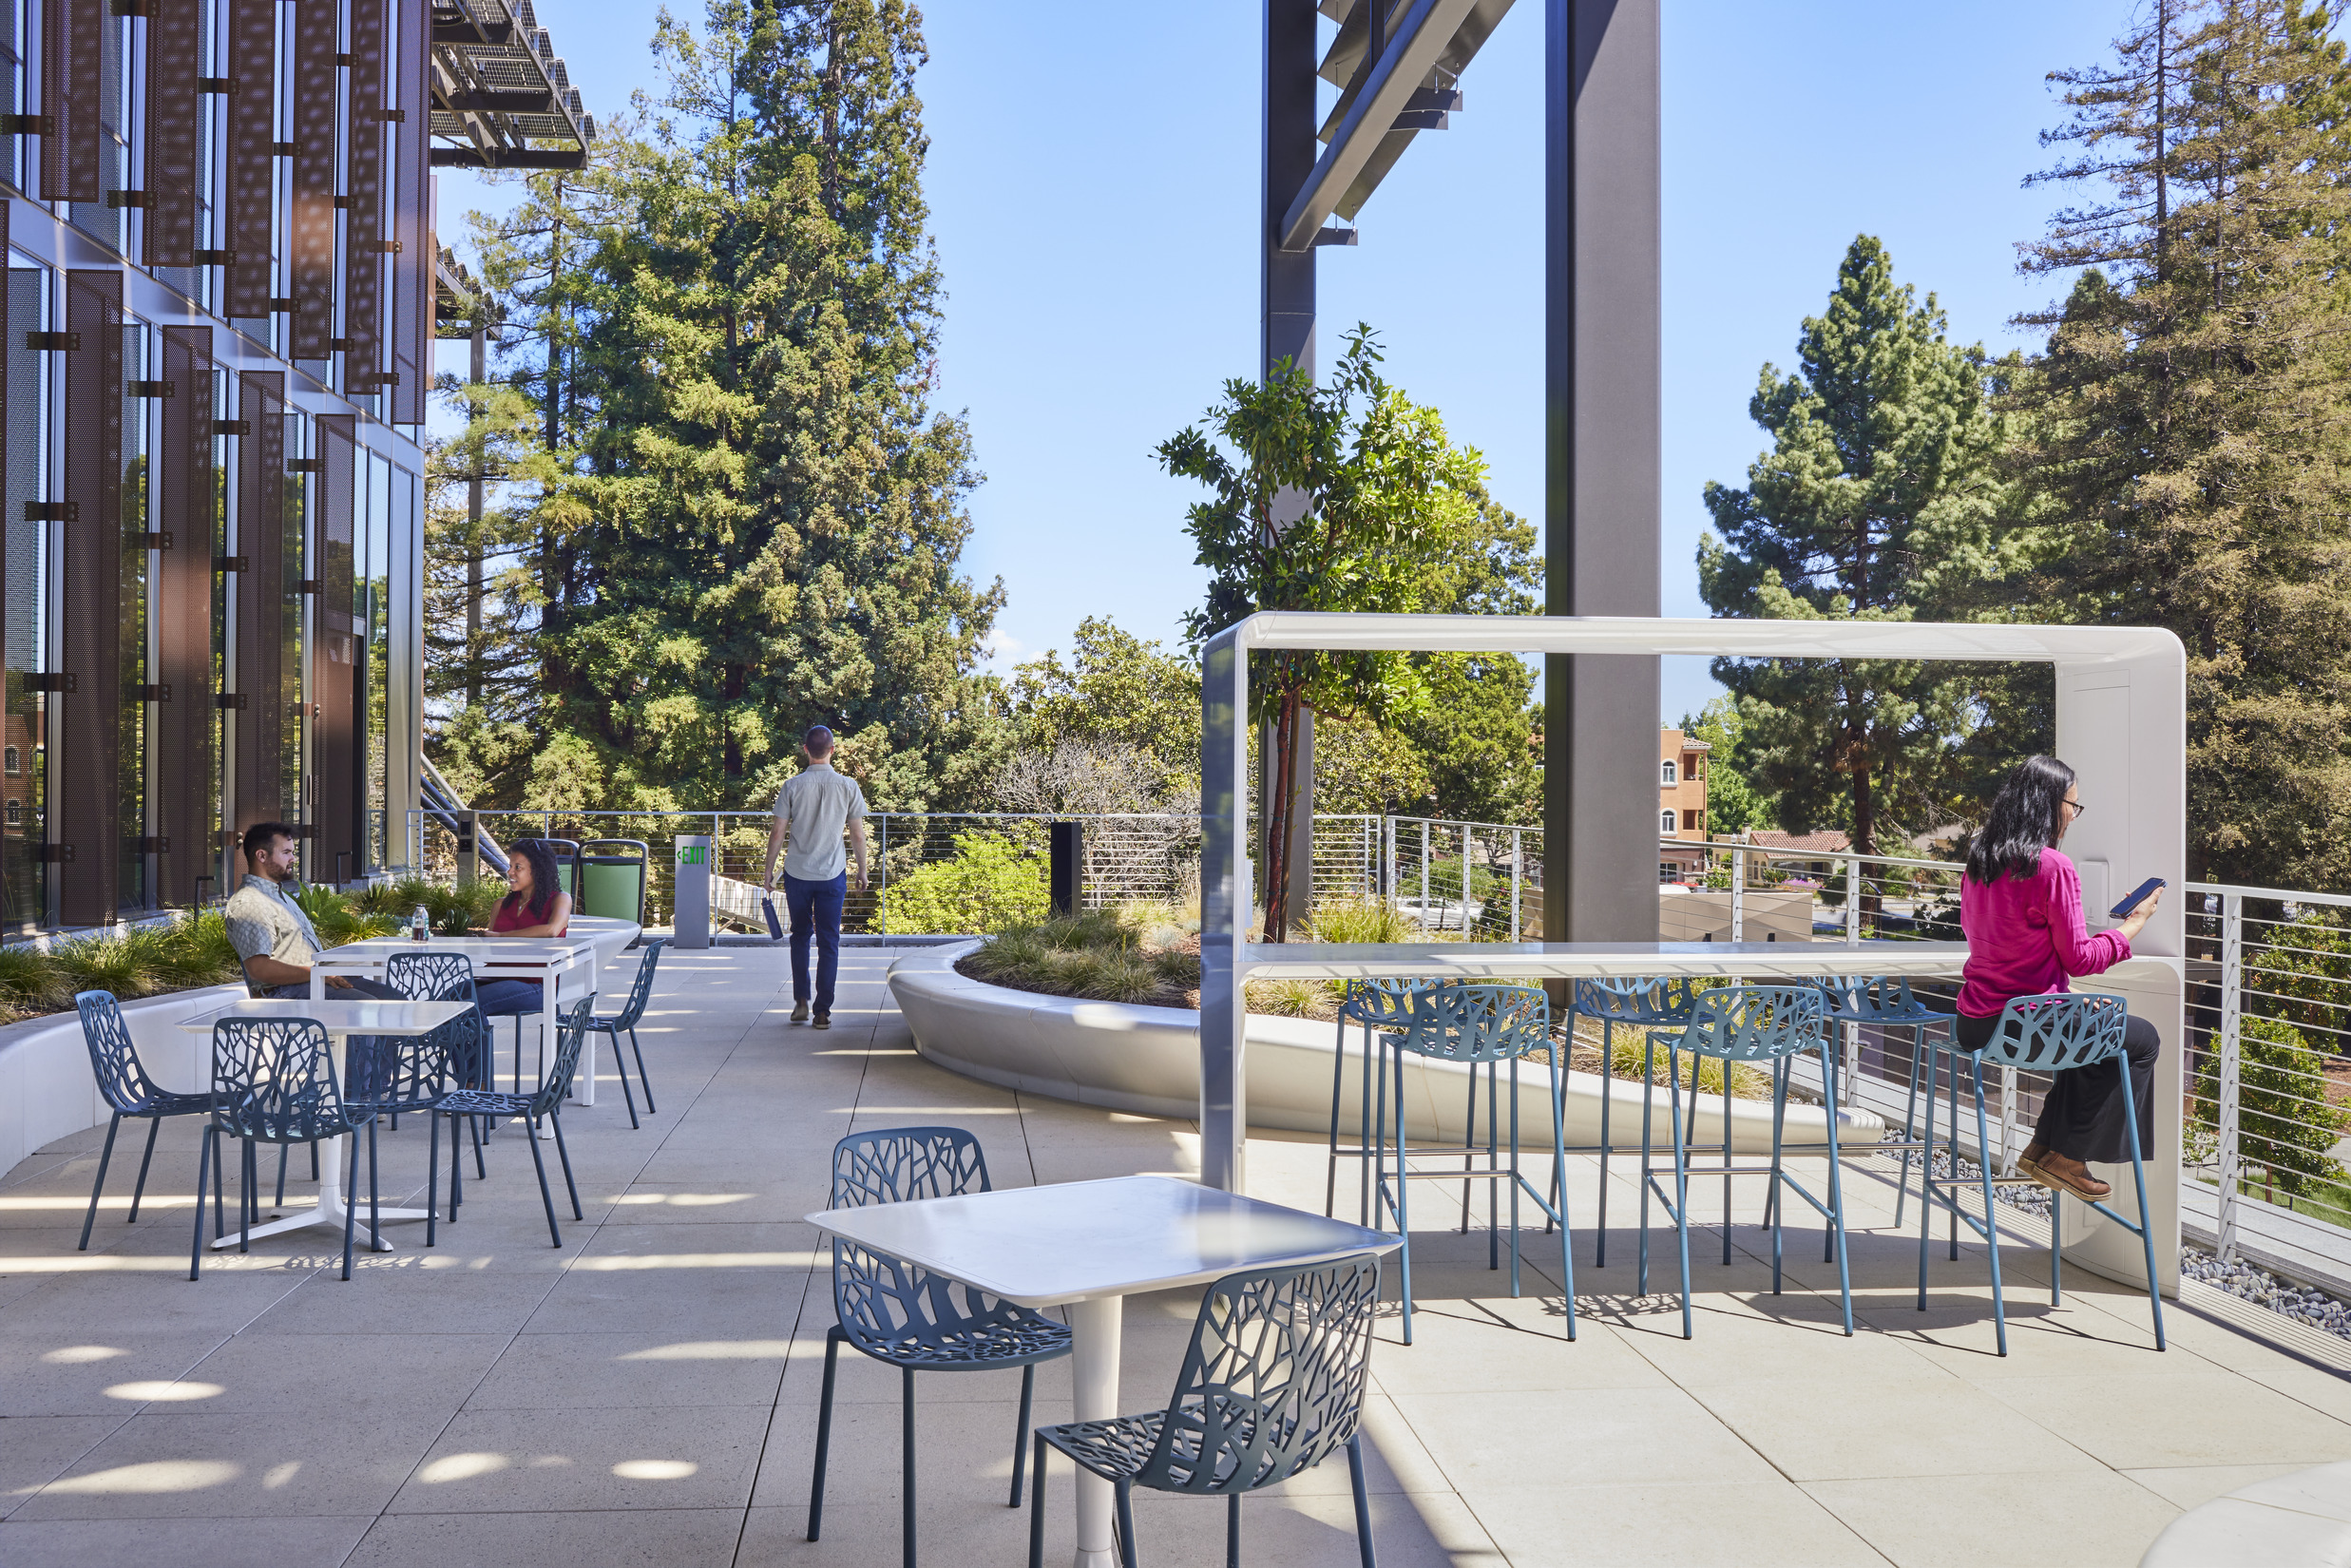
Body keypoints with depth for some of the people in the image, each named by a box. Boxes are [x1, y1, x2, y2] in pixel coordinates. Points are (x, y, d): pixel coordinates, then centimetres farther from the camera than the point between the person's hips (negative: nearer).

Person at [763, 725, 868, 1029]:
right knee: (829, 942, 4)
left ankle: (801, 1001, 13)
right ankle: (823, 1011, 2)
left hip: (797, 874, 1)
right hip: (832, 875, -1)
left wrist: (769, 870, 8)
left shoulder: (793, 785, -5)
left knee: (800, 936, 17)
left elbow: (777, 833, -3)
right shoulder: (848, 786, -4)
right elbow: (858, 835, 0)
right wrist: (862, 870, 14)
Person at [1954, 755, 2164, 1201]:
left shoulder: (1978, 859, 7)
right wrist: (2135, 921, 1)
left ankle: (2041, 1149, 28)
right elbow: (2080, 959, -13)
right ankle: (2066, 1156, 15)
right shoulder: (2053, 867, -18)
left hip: (1973, 1023, 9)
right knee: (2143, 1039, 12)